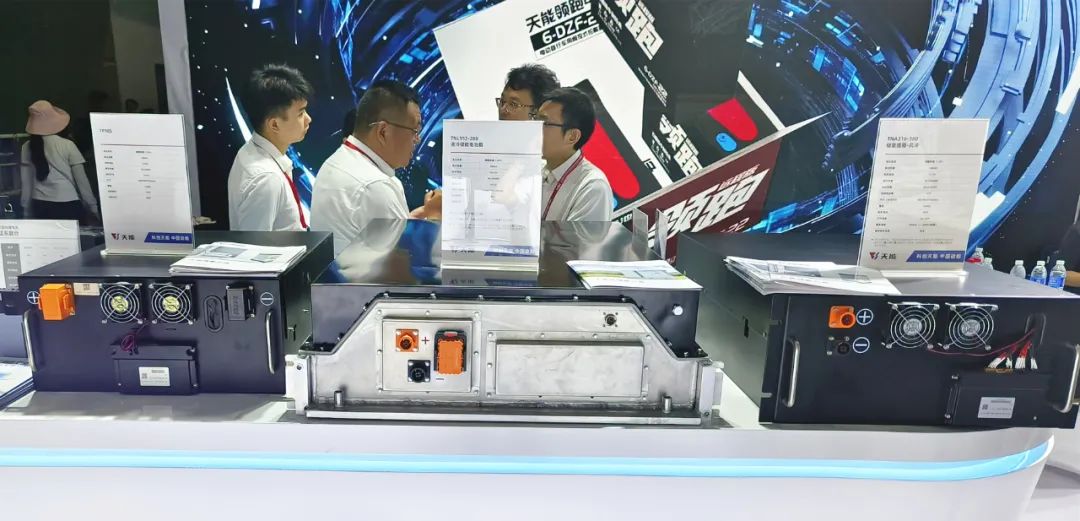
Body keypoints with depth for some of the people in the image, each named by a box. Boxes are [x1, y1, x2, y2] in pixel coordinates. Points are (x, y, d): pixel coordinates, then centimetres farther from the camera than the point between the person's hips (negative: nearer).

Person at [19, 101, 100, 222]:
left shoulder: (27, 148, 4)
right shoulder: (67, 145, -5)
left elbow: (26, 183, 5)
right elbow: (81, 180, -4)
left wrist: (26, 211, 13)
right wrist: (93, 206, 4)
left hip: (40, 206, 3)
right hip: (68, 205, -3)